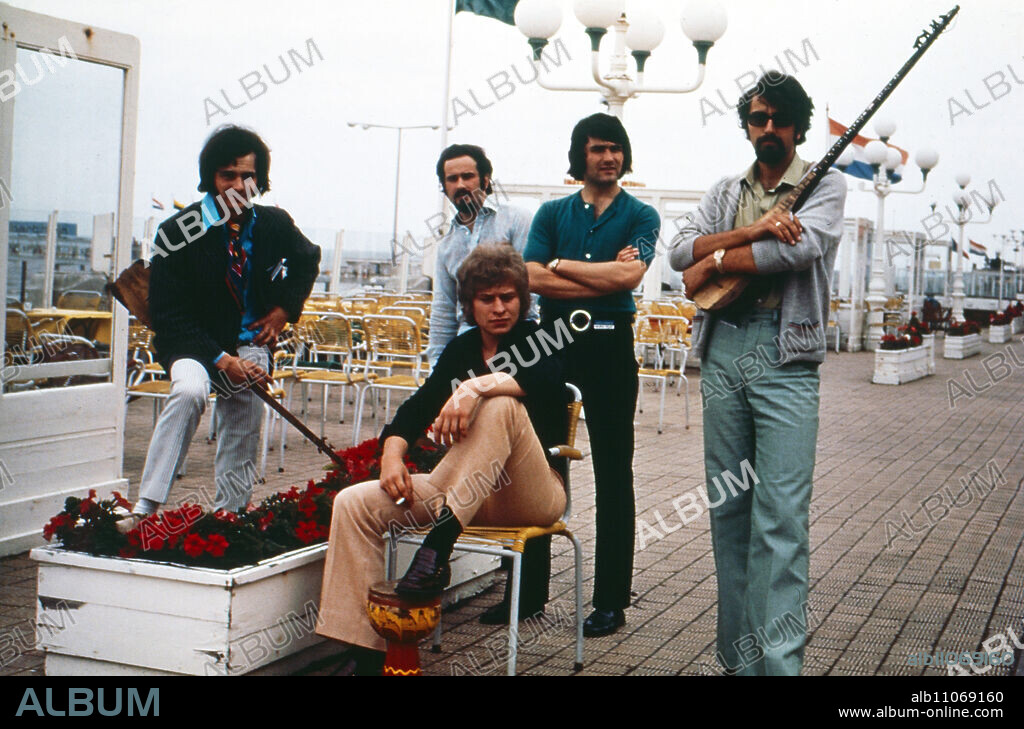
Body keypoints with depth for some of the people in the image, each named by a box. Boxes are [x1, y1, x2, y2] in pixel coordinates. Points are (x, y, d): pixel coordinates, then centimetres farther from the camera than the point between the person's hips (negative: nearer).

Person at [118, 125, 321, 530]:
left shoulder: (274, 224, -1)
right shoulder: (180, 232, -14)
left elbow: (308, 259, 22)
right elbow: (168, 316, -13)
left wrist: (285, 309, 7)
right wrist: (221, 359, -22)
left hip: (250, 340, 4)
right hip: (193, 343, -4)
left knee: (244, 428, 0)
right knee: (189, 391, -32)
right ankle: (145, 508, -31)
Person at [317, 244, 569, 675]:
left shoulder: (537, 340, -1)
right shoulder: (461, 350, 14)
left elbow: (546, 377, -25)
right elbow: (416, 409, 8)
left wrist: (478, 386, -39)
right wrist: (392, 453, -13)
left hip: (534, 496, -5)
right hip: (470, 492, 5)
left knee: (501, 405, -34)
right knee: (354, 503, -14)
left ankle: (438, 549, -40)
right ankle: (364, 654, -19)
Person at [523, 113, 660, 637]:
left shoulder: (640, 216, 4)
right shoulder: (553, 213, 11)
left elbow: (629, 275, -14)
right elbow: (531, 278, -4)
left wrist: (560, 264, -6)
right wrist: (603, 277, -10)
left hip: (609, 343, -2)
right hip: (552, 339, 3)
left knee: (613, 471, 2)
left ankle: (611, 601, 8)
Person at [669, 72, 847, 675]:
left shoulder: (826, 185, 6)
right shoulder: (725, 192, 18)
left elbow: (801, 246, -14)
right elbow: (681, 249, 2)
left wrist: (716, 262, -6)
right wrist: (751, 231, -13)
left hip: (785, 357, -5)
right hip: (723, 352, 5)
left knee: (781, 516, -10)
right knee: (727, 504, 7)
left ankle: (779, 659, -9)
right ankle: (737, 655, 15)